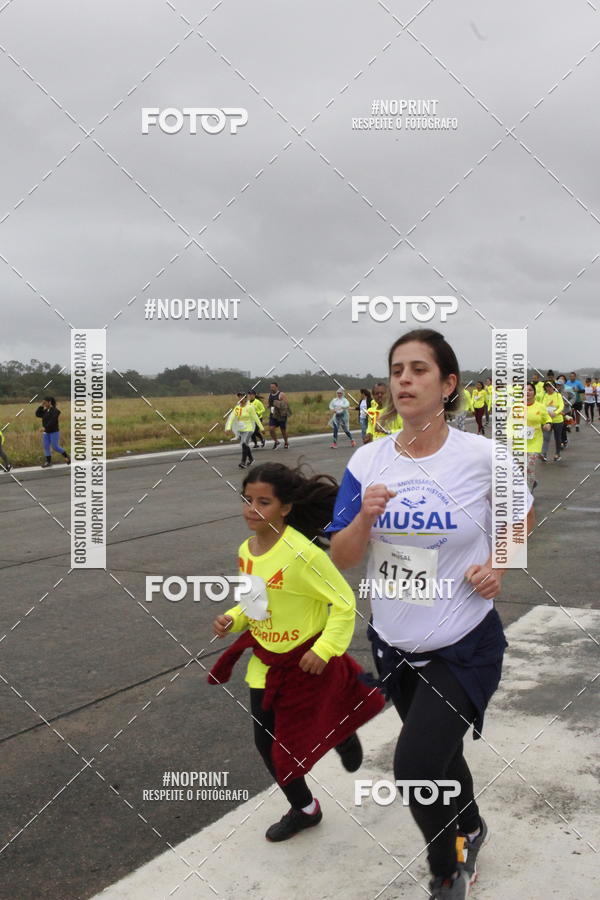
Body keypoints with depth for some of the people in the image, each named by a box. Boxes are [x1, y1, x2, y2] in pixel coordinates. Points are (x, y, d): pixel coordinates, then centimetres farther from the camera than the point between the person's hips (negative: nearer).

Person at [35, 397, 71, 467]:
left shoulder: (55, 410, -16)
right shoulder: (45, 411, 9)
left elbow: (53, 421, -24)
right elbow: (37, 414, 4)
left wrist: (45, 427, -29)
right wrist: (41, 406, -4)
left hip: (54, 432, -7)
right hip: (46, 432, 7)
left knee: (55, 447, -7)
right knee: (46, 447, 2)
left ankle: (66, 456, 12)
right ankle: (48, 462, 8)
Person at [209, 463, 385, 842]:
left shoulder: (303, 553, -28)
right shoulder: (247, 550, -5)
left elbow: (344, 601, -21)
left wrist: (325, 648, -25)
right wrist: (234, 619, -6)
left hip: (307, 661, -6)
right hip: (266, 662, 6)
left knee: (293, 743, 11)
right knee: (266, 743, 11)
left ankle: (343, 737, 47)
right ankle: (303, 808, 36)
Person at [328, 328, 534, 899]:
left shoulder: (482, 456, -15)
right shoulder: (368, 461, -8)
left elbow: (522, 515, 5)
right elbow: (341, 558, -6)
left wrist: (498, 565, -11)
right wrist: (365, 518, -25)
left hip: (464, 648, -4)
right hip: (393, 645, 4)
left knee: (414, 766, -14)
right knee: (439, 754, 23)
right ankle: (471, 831, 55)